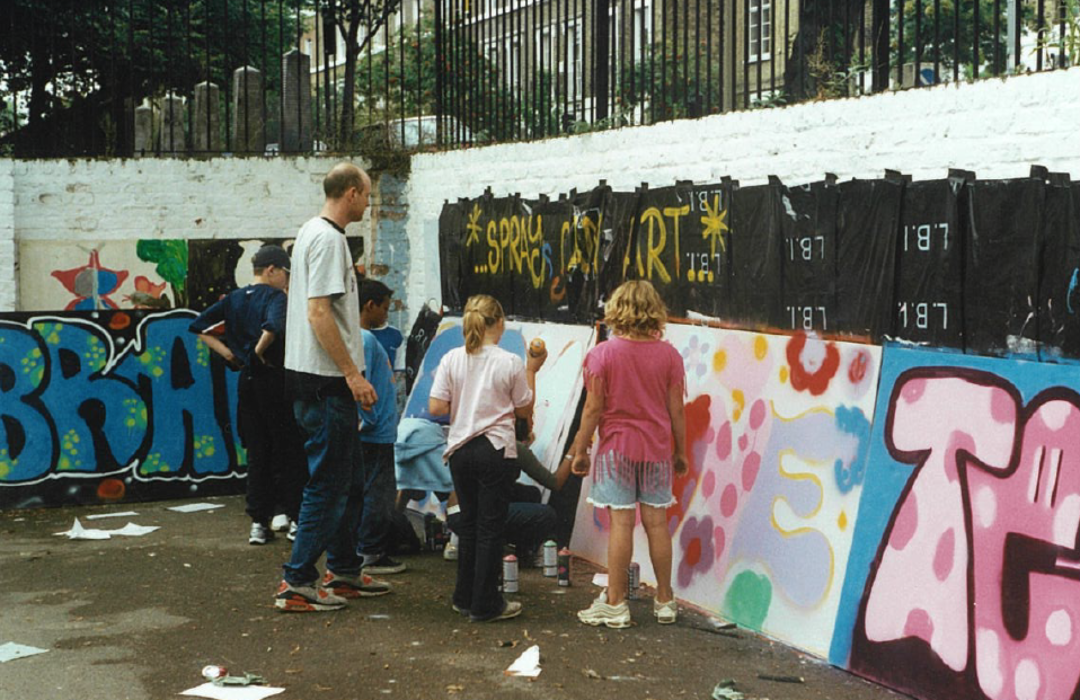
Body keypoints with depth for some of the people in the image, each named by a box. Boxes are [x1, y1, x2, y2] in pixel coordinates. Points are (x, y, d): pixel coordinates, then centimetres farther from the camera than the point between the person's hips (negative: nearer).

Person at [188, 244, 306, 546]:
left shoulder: (234, 298, 10)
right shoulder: (275, 297, -11)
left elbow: (199, 325, 9)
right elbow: (272, 327, -32)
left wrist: (227, 352, 5)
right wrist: (259, 351, -15)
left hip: (247, 381, 6)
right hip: (274, 379, -6)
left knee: (256, 452, 10)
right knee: (289, 451, 3)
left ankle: (259, 524, 11)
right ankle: (297, 519, 5)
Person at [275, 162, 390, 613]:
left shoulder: (312, 233, 17)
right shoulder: (328, 239, -16)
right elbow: (319, 312, -23)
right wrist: (352, 372, -22)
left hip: (323, 380, 11)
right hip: (325, 380, -11)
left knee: (350, 481, 17)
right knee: (328, 483, -6)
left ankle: (343, 572, 26)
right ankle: (297, 583, -1)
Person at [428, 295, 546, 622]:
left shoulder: (451, 360, -2)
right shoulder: (510, 363, -8)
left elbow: (436, 407, -5)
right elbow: (525, 410, 2)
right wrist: (531, 370, 11)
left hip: (460, 450, 4)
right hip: (496, 451, -3)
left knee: (468, 523, 16)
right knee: (491, 527, 4)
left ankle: (465, 597, 24)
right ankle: (485, 604, 8)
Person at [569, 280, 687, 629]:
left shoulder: (602, 354, -8)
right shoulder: (669, 354, 0)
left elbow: (594, 407, -8)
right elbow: (676, 409, 2)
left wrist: (580, 448, 2)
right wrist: (680, 451, 13)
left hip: (617, 446, -3)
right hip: (657, 449, 3)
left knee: (620, 522, -1)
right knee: (656, 522, 8)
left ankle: (615, 603, 5)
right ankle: (665, 601, 17)